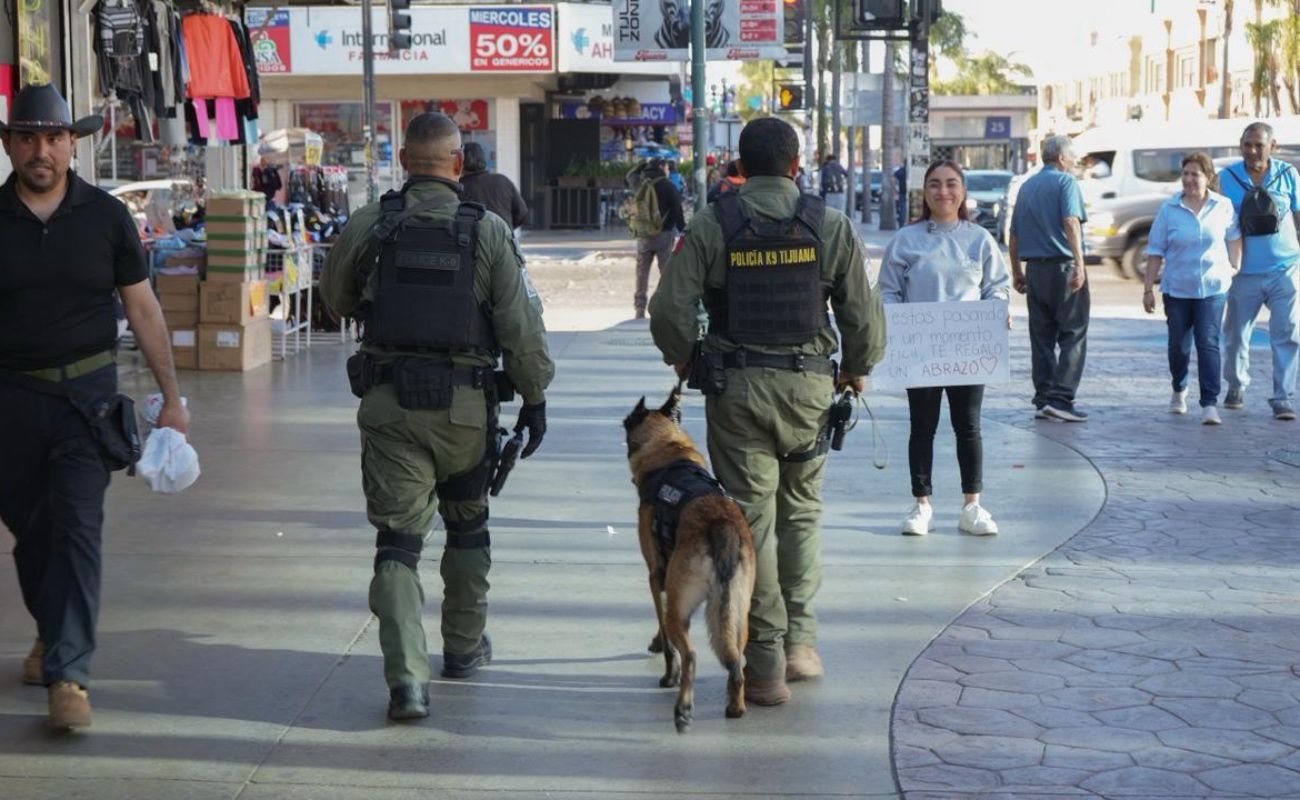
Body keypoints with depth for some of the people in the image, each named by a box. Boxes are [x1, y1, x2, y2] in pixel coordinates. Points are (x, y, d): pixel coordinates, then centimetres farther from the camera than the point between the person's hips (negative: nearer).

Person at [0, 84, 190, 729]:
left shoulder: (104, 215, 1)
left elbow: (143, 310, 7)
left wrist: (171, 397, 6)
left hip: (87, 391, -1)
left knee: (78, 525, -10)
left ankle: (68, 674, -11)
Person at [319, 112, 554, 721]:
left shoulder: (367, 226, -1)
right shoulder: (489, 232, -4)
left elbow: (336, 300, 15)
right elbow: (521, 326, -4)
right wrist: (535, 397, 5)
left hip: (389, 401, 0)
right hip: (467, 404, 0)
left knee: (398, 538, 0)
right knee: (468, 525, 21)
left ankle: (406, 676, -14)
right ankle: (464, 648, 34)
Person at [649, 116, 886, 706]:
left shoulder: (711, 226, -4)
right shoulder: (831, 226, 0)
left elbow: (670, 307, -9)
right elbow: (863, 312, 0)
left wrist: (683, 359, 11)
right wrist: (858, 368, 19)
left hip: (736, 389, -1)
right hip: (809, 385, 1)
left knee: (752, 521, 2)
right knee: (802, 511, 18)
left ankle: (766, 666, 3)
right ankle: (799, 642, 16)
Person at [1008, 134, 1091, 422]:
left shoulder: (1026, 187, 16)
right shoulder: (1066, 182, -4)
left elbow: (1013, 236, 19)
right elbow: (1071, 223, -18)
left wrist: (1017, 273, 26)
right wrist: (1079, 265, -22)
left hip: (1035, 268, 6)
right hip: (1063, 266, -6)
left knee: (1042, 338, 9)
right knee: (1073, 335, -3)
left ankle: (1043, 400, 9)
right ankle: (1061, 399, -11)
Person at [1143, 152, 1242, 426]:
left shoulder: (1223, 206, -2)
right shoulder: (1170, 209, -4)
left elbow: (1234, 237, 15)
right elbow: (1155, 251, -1)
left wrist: (1235, 268, 10)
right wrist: (1148, 289, -3)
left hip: (1213, 288, -1)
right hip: (1176, 289, 1)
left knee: (1208, 344, -10)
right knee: (1179, 345, 11)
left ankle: (1210, 404, -11)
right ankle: (1179, 390, 37)